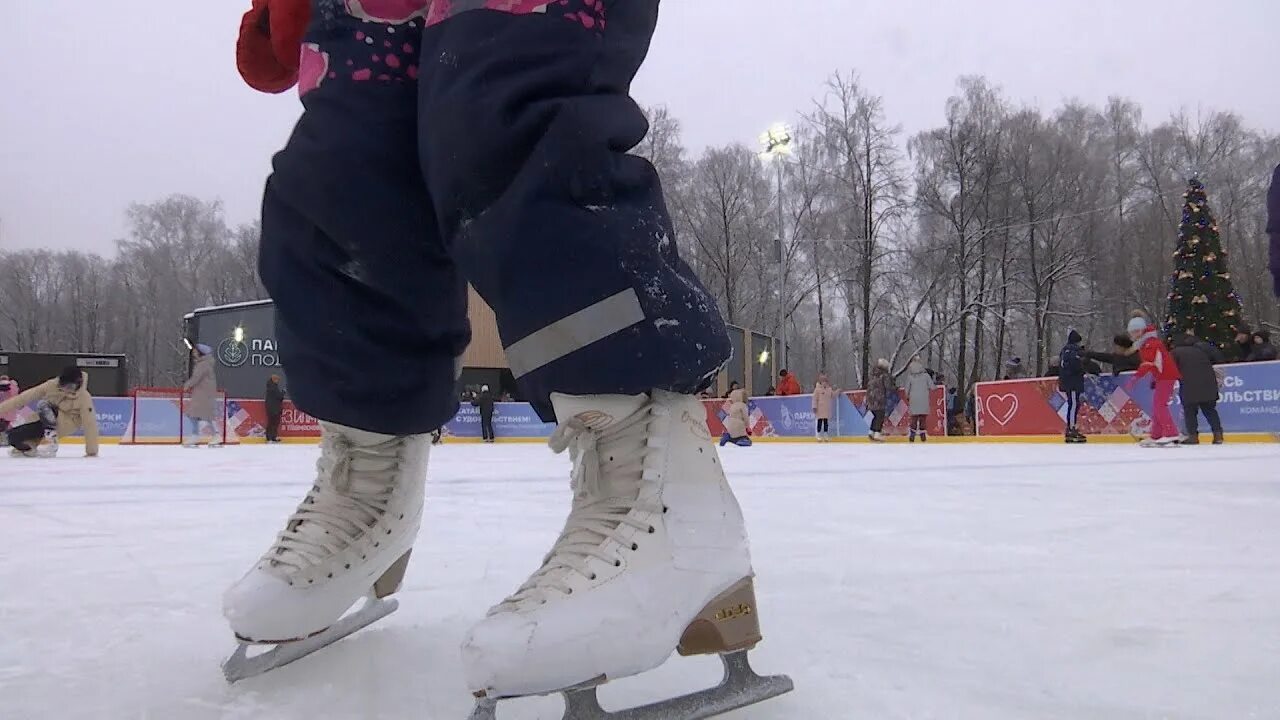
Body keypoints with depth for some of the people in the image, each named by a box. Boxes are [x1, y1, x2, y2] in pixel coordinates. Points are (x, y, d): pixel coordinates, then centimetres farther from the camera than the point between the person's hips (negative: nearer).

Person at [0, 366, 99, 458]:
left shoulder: (84, 398, -25)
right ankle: (30, 445, 25)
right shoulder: (52, 385, -16)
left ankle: (52, 442, -25)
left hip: (69, 423, -5)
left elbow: (90, 424, -25)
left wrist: (92, 452, -27)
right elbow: (26, 397, -11)